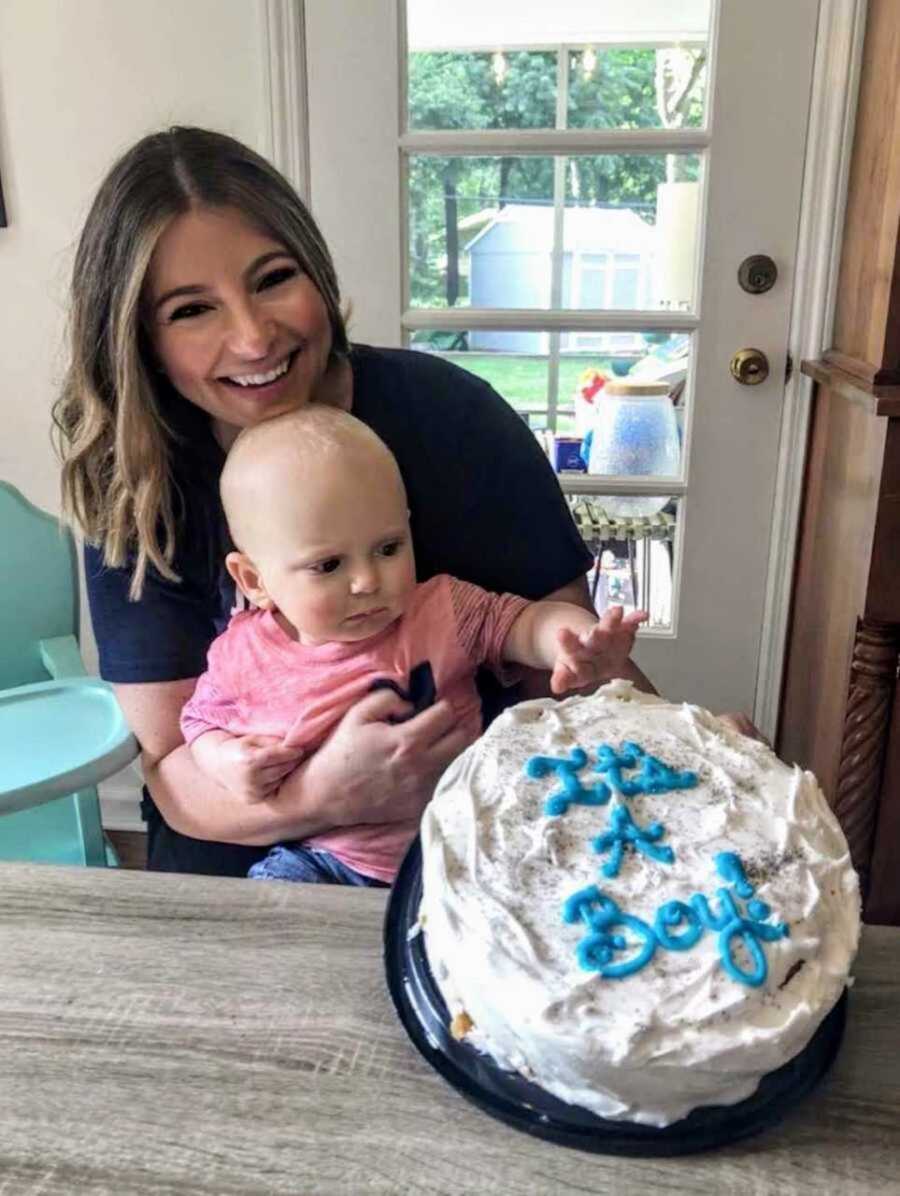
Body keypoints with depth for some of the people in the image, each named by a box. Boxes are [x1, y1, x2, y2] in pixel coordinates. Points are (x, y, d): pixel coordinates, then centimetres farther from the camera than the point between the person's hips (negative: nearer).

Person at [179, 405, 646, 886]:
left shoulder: (441, 613, -9)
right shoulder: (242, 656, -5)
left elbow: (526, 621, -9)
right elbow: (200, 720, 12)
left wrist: (580, 642, -33)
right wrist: (225, 759, -11)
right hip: (320, 859, 1)